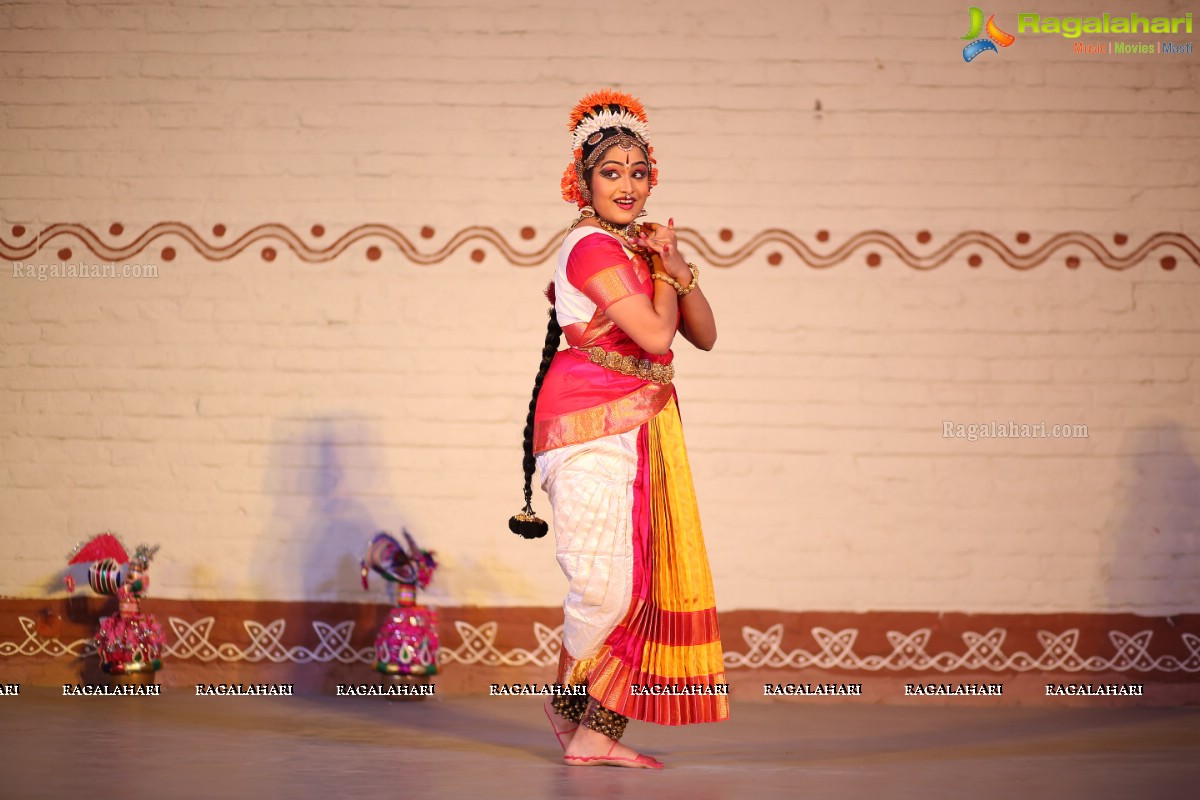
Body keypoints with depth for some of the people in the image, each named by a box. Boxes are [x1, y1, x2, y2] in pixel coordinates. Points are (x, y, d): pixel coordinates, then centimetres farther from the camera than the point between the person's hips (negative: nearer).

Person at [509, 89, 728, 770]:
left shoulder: (640, 248, 16)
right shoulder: (593, 246, -11)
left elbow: (704, 335, 12)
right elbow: (655, 337, -17)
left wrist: (681, 271, -4)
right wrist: (666, 268, -1)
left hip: (641, 425, 9)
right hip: (593, 423, -9)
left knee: (641, 579, 2)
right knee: (606, 581, -11)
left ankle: (597, 731, 6)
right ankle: (566, 701, 15)